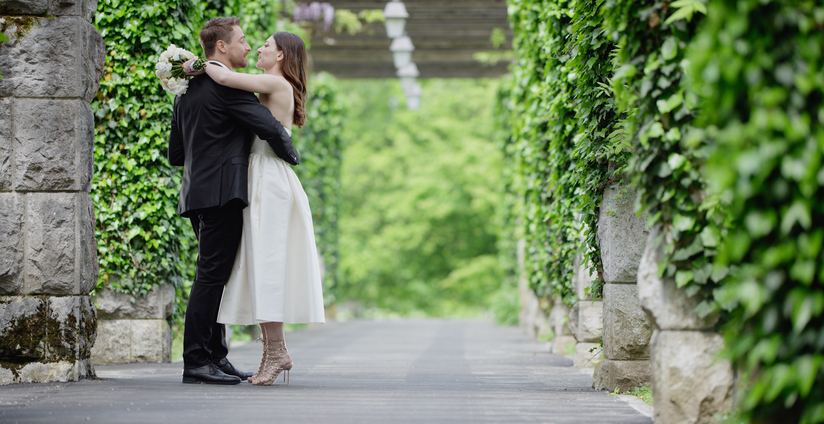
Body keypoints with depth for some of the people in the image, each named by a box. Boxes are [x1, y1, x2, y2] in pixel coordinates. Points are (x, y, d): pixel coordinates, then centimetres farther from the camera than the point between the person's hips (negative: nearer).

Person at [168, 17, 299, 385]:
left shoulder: (187, 89, 18)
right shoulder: (228, 86, -10)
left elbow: (175, 154, 21)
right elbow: (271, 128, -16)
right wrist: (292, 155, 2)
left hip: (197, 193, 9)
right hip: (221, 193, -9)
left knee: (214, 277, 13)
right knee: (211, 276, -8)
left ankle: (216, 357, 15)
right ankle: (196, 362, -8)